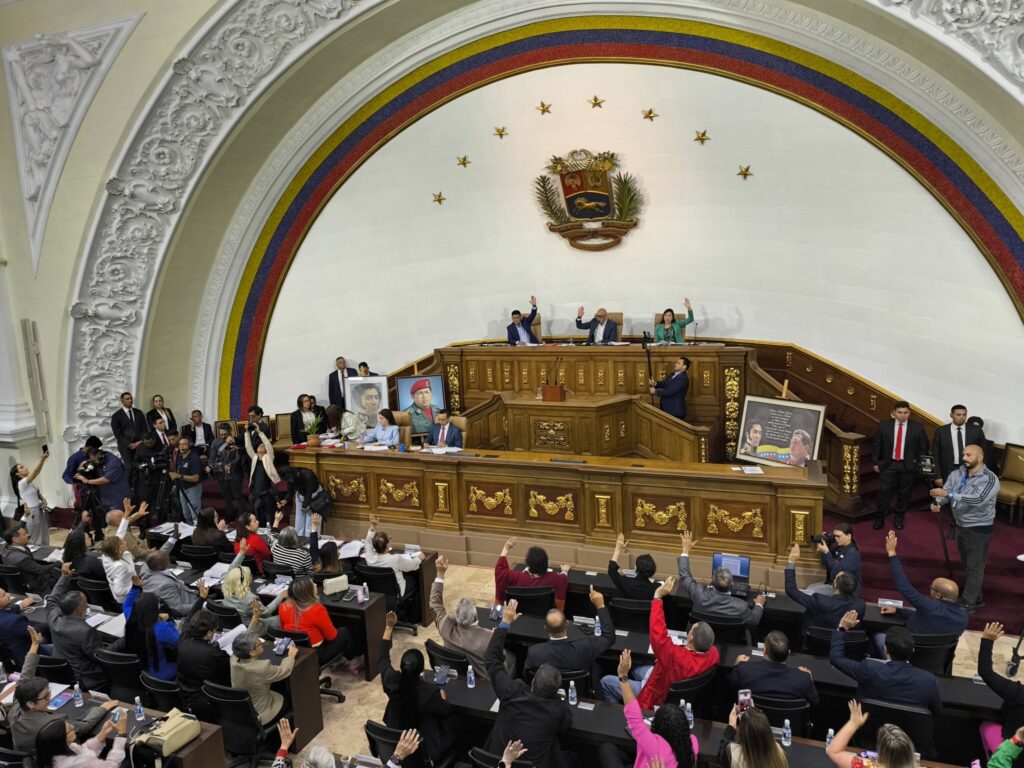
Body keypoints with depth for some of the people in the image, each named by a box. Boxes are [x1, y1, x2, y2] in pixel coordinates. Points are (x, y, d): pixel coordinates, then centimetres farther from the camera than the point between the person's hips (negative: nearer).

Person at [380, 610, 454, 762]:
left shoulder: (391, 680, -26)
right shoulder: (430, 691, -34)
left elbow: (383, 657, -5)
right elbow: (446, 713, -15)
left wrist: (389, 627, -2)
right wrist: (442, 697, 4)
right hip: (425, 749, -3)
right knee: (451, 731, 28)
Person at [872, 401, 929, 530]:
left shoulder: (917, 427, -4)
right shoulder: (884, 425, -3)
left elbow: (923, 448, 5)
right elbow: (876, 445, 4)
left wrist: (918, 463, 1)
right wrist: (876, 462, 4)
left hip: (908, 466, 0)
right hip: (888, 464, 0)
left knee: (904, 493, 9)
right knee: (884, 491, -1)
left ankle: (899, 518, 26)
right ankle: (879, 518, 13)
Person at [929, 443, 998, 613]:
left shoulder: (990, 479, -20)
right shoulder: (957, 473, -1)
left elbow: (978, 500, -34)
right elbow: (944, 493, -7)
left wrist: (949, 494, -43)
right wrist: (937, 503, -30)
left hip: (979, 528, -7)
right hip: (961, 525, 7)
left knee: (975, 567, 4)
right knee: (967, 564, 20)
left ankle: (969, 604, 14)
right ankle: (977, 597, 37)